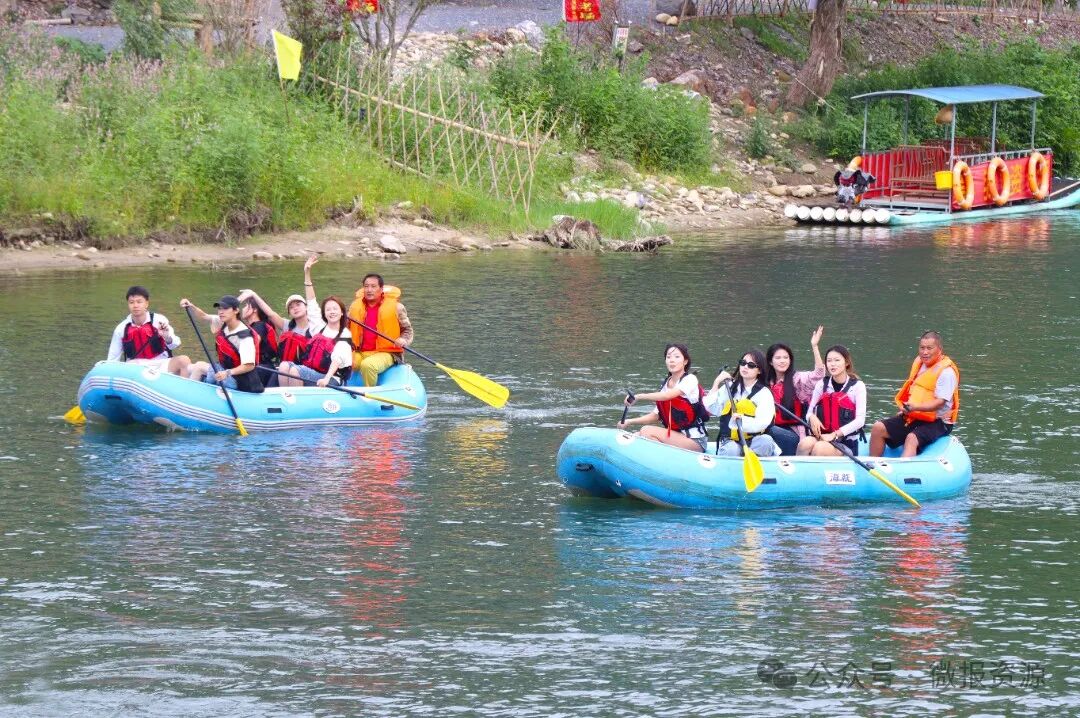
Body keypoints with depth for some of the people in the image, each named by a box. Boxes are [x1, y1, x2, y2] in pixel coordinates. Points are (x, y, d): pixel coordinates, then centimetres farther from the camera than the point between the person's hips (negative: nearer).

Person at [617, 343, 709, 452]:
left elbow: (667, 395, -26)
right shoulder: (665, 385, 14)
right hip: (675, 437, 7)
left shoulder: (690, 380, -9)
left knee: (647, 431, -22)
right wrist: (629, 422, 5)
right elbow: (656, 416, 14)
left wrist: (639, 396, -26)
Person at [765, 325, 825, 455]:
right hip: (772, 428, 3)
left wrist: (814, 346, -24)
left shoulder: (797, 379, 1)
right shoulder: (766, 382, 14)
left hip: (792, 432, -3)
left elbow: (818, 374, -17)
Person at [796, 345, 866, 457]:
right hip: (822, 436, 3)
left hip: (846, 444, -3)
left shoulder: (857, 386, 0)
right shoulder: (822, 384, 12)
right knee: (805, 443, -32)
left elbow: (860, 420, -8)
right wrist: (811, 417, -16)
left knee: (820, 448, -35)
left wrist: (835, 435, -18)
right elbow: (809, 412, 10)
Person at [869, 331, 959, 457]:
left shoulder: (947, 371, -14)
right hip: (913, 418, 8)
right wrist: (906, 408, 14)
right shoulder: (919, 363, 10)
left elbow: (939, 403, -23)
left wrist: (915, 407, -36)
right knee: (878, 428, -4)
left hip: (937, 422, -8)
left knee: (912, 439, -35)